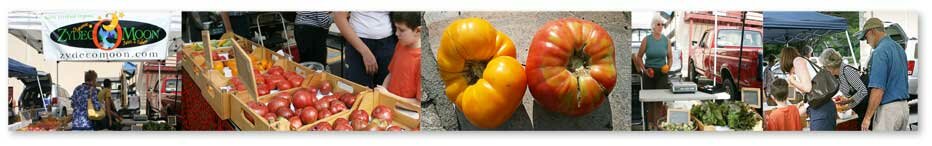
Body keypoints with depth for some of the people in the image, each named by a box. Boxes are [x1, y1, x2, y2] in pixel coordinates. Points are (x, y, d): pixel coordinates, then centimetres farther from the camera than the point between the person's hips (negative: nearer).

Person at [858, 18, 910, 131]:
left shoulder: (880, 52, -17)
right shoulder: (899, 49, 13)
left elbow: (878, 90, -22)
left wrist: (867, 117, -17)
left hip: (887, 109, -9)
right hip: (904, 106, 9)